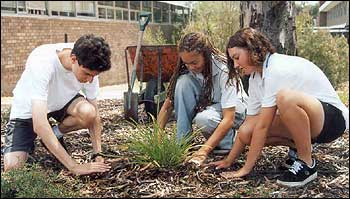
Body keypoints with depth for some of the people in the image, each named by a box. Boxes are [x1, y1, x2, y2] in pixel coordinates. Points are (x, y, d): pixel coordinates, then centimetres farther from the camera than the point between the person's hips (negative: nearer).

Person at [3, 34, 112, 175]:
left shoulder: (89, 66, -24)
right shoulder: (42, 63, -38)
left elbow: (94, 114, -13)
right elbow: (39, 124, -43)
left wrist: (98, 155, -22)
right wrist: (74, 167, -44)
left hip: (62, 102, 3)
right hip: (28, 110, -3)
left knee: (88, 112, -30)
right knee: (12, 167, -20)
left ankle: (56, 134, 2)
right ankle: (28, 142, 15)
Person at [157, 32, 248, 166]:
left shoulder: (224, 70, -30)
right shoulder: (185, 70, -16)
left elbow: (228, 119, -35)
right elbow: (167, 106, -13)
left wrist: (204, 151, -43)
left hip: (233, 110, -5)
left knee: (204, 119, -39)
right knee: (183, 81, -24)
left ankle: (230, 142, -7)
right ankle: (182, 142, -19)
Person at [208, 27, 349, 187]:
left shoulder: (277, 69, -25)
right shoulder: (255, 76, 3)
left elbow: (262, 125, -25)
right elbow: (249, 124, 5)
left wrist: (246, 169, -20)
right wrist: (228, 161, 5)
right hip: (300, 119, 8)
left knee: (285, 97, -38)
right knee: (247, 132, -12)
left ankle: (307, 164, -18)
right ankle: (300, 147, 10)